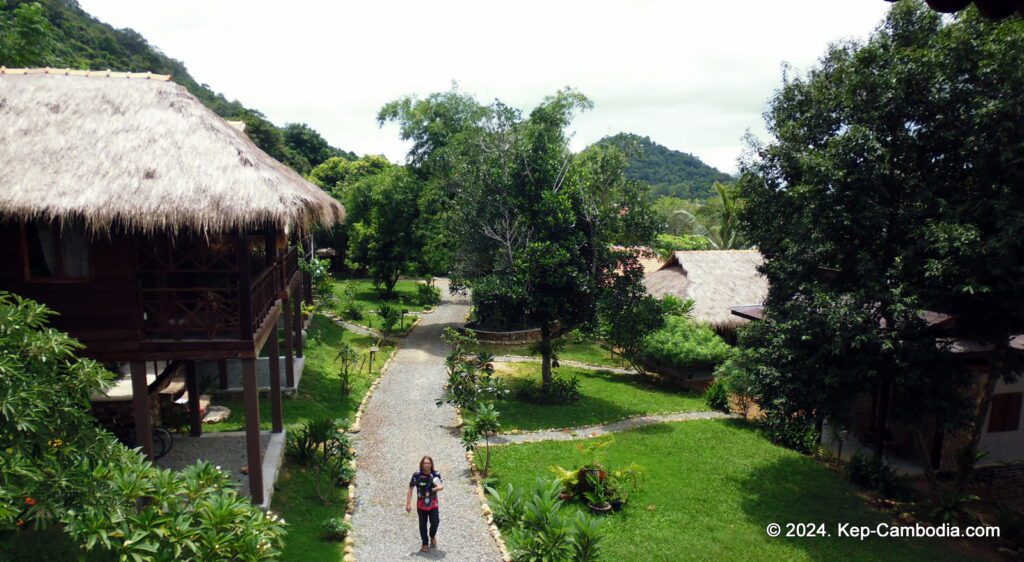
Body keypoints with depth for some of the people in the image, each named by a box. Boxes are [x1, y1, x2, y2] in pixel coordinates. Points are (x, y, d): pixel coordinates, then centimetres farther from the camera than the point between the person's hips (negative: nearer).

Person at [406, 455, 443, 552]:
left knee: (435, 522, -9)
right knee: (423, 525, 9)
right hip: (421, 505, 0)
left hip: (433, 504, 0)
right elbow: (410, 489, -7)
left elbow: (441, 486, -19)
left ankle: (433, 537, 25)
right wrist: (408, 504, -8)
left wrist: (439, 487, -45)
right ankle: (425, 544, 30)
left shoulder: (436, 474, -10)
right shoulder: (417, 475, -13)